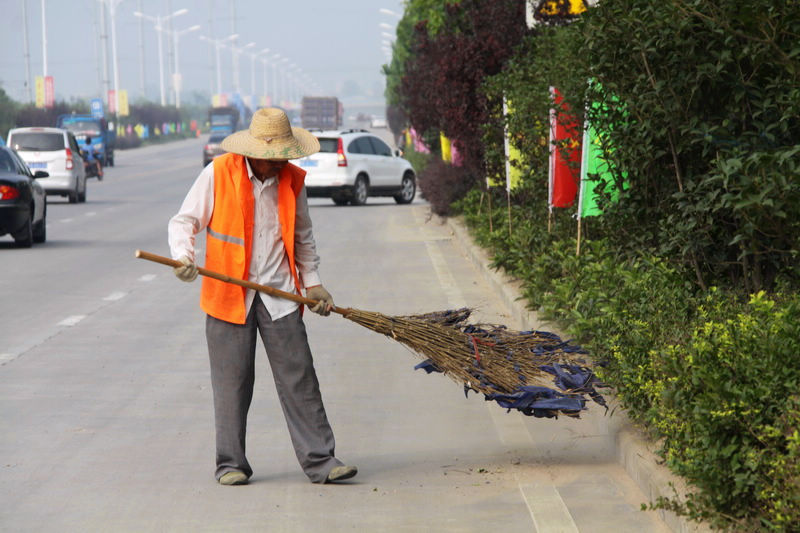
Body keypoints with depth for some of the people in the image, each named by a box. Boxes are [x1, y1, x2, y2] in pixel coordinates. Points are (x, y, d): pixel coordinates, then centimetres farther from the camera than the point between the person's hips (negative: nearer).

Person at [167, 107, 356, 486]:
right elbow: (184, 221, 0)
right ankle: (231, 464, 12)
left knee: (299, 379, -1)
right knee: (231, 382, 1)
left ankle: (319, 461, 1)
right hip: (228, 294, -2)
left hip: (279, 295, 2)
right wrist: (183, 257, -18)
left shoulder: (292, 180, 7)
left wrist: (312, 283, 14)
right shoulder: (218, 174, -4)